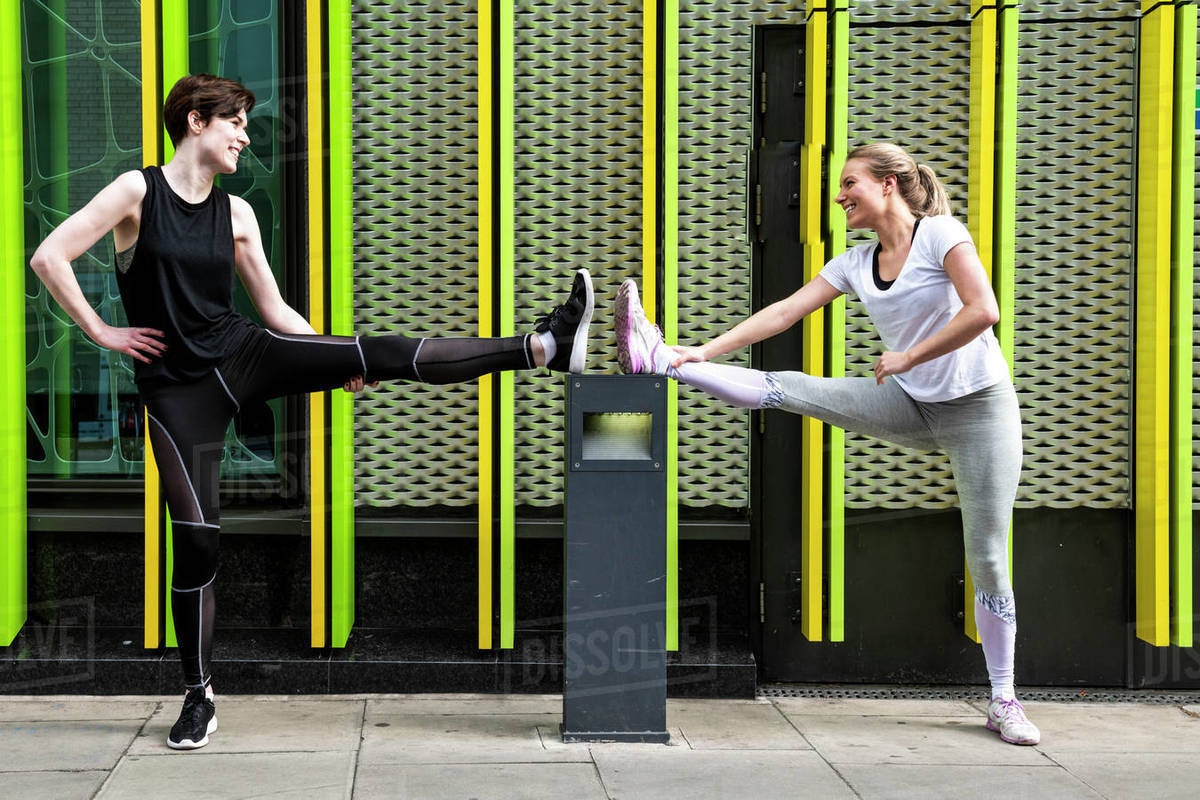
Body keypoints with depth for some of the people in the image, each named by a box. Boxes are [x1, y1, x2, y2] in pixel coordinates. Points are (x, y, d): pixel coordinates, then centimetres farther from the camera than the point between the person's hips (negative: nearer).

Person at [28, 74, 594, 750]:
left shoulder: (236, 213, 8)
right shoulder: (138, 191, -6)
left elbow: (276, 311, 12)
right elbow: (49, 257, -9)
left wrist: (337, 362, 1)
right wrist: (101, 333, -10)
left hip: (241, 353, 4)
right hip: (178, 387, -4)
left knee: (388, 354, -13)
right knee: (198, 540, -7)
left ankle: (545, 346, -17)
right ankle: (200, 696, 9)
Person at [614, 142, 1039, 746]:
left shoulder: (941, 233, -11)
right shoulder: (856, 264, 6)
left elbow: (983, 311, -23)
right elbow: (784, 312, 1)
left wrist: (907, 357, -17)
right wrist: (705, 351, -7)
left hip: (978, 407, -5)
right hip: (909, 407, 5)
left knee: (987, 556, -4)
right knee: (784, 389, -12)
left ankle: (1004, 701, 4)